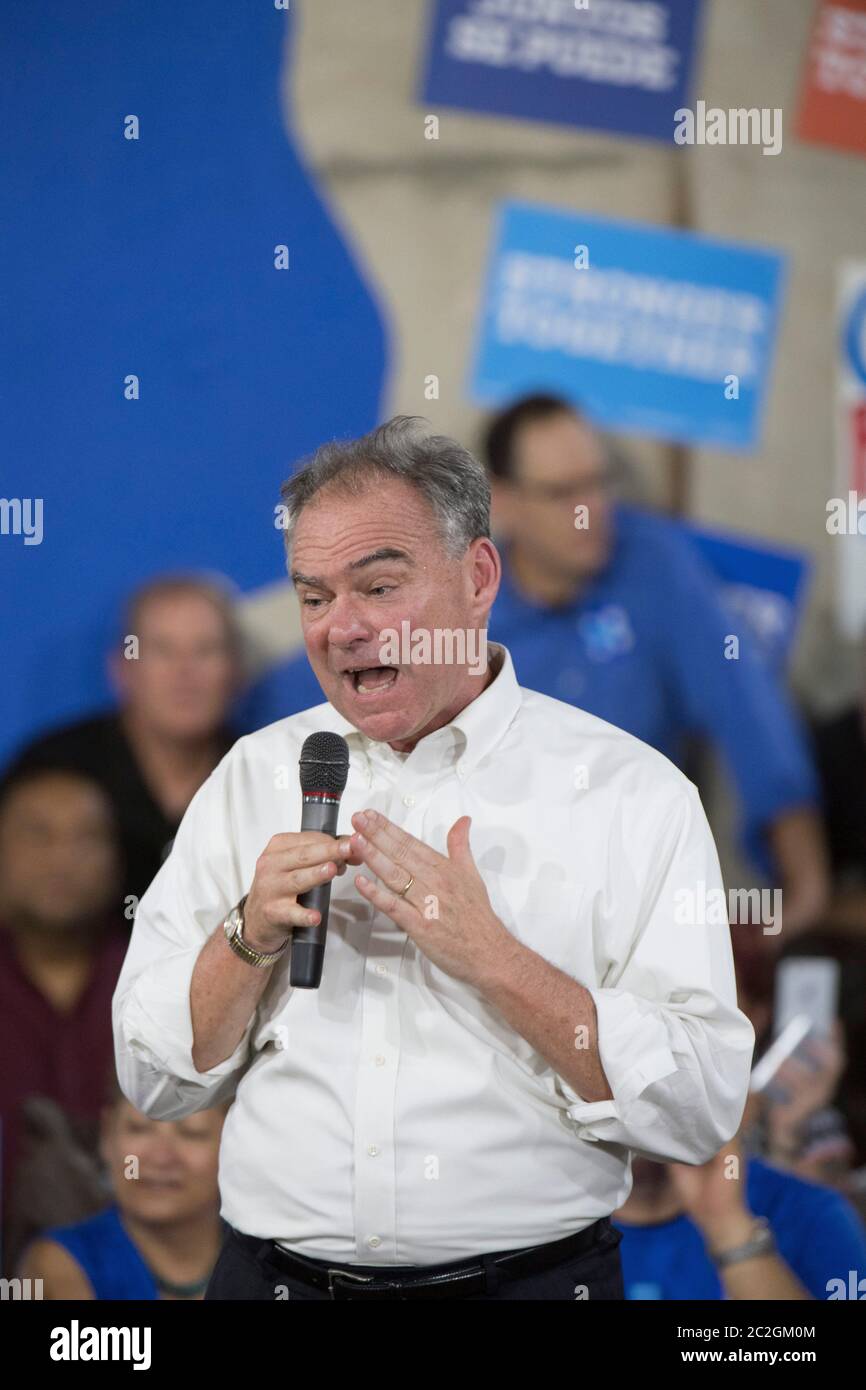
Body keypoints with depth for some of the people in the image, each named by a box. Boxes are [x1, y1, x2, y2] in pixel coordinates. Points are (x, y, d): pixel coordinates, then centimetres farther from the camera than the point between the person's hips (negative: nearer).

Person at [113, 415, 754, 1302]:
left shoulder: (630, 790, -4)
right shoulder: (252, 777, 6)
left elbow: (702, 1113, -11)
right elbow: (154, 1081, 6)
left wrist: (490, 956, -18)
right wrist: (251, 937, -11)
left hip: (529, 1278, -2)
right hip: (277, 1276, 3)